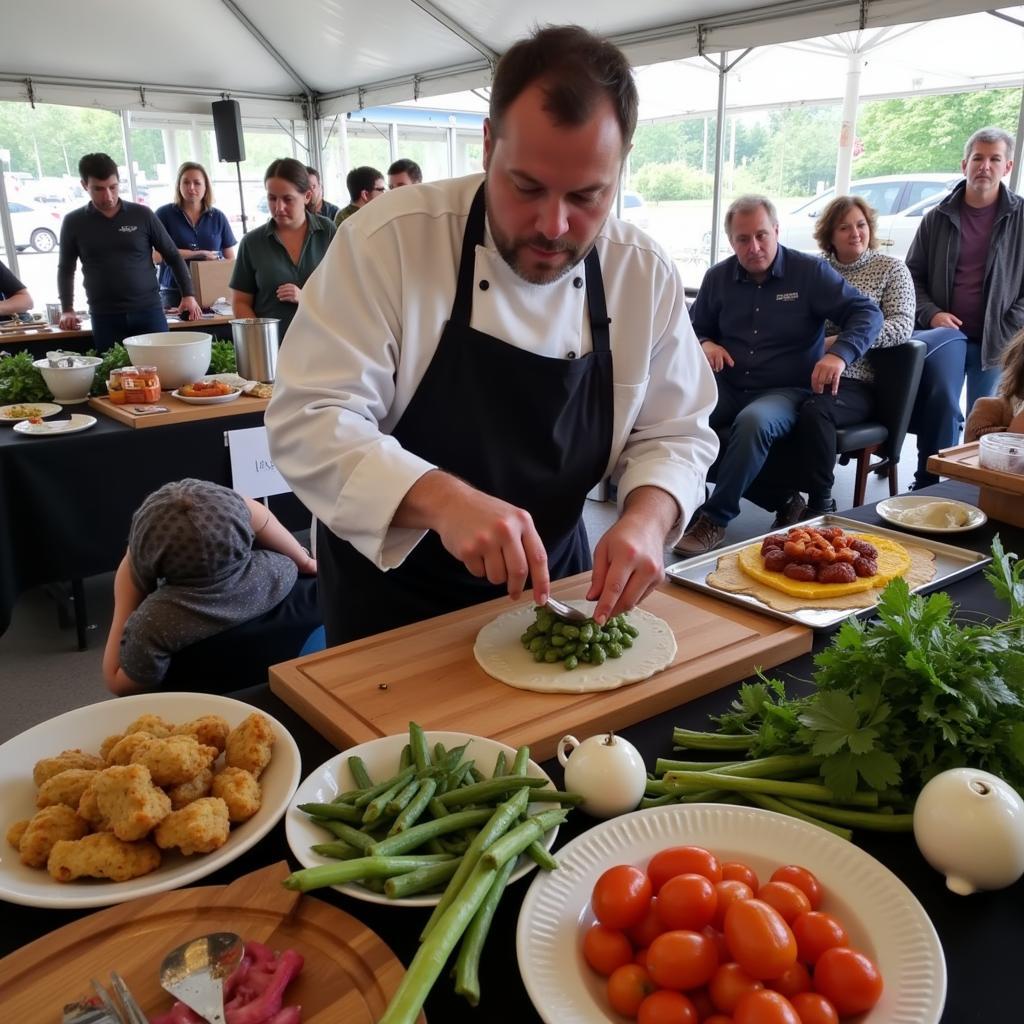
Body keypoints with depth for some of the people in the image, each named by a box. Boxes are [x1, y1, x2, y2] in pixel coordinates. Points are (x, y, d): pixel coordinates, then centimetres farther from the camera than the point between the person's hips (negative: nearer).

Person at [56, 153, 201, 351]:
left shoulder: (142, 215, 4)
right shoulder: (74, 222, 6)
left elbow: (173, 256, 10)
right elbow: (66, 269, 16)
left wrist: (188, 295, 1)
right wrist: (67, 310, 6)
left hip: (148, 311, 0)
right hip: (104, 318, 0)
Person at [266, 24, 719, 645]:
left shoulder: (647, 276, -9)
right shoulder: (389, 240, -20)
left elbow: (675, 433, -3)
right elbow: (311, 420, -23)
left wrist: (647, 517, -25)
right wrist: (442, 499, -39)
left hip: (547, 583, 4)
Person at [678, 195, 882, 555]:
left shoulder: (810, 272, 0)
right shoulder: (718, 278, 10)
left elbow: (868, 313, -2)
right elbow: (696, 327, 25)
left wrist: (840, 354, -21)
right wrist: (705, 344, 0)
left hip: (786, 391, -3)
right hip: (728, 389, 3)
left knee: (753, 421, -39)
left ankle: (715, 519, -26)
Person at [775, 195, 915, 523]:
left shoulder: (891, 269, 10)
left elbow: (902, 325, -4)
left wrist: (840, 344, -18)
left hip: (855, 382, -3)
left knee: (814, 412, -36)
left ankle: (821, 504, -18)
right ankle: (787, 498, -12)